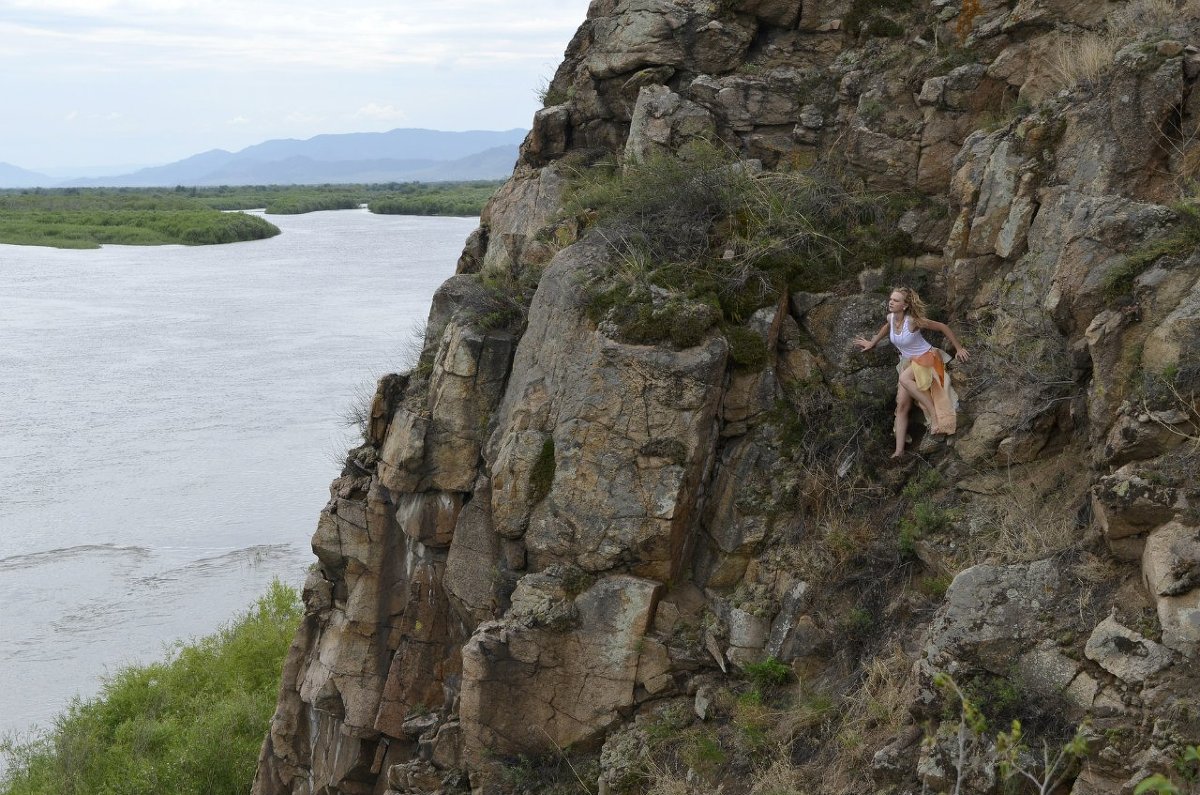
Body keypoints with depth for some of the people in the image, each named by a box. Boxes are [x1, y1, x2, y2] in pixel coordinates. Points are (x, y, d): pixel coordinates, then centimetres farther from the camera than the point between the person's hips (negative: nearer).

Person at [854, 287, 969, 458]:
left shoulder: (913, 321, -24)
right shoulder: (890, 318, -5)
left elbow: (943, 327, -16)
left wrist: (959, 349, -14)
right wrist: (872, 343, 31)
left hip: (926, 357, -7)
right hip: (908, 363, 7)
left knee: (905, 379, -38)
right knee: (902, 405, -4)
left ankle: (934, 414, -31)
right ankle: (899, 451, -6)